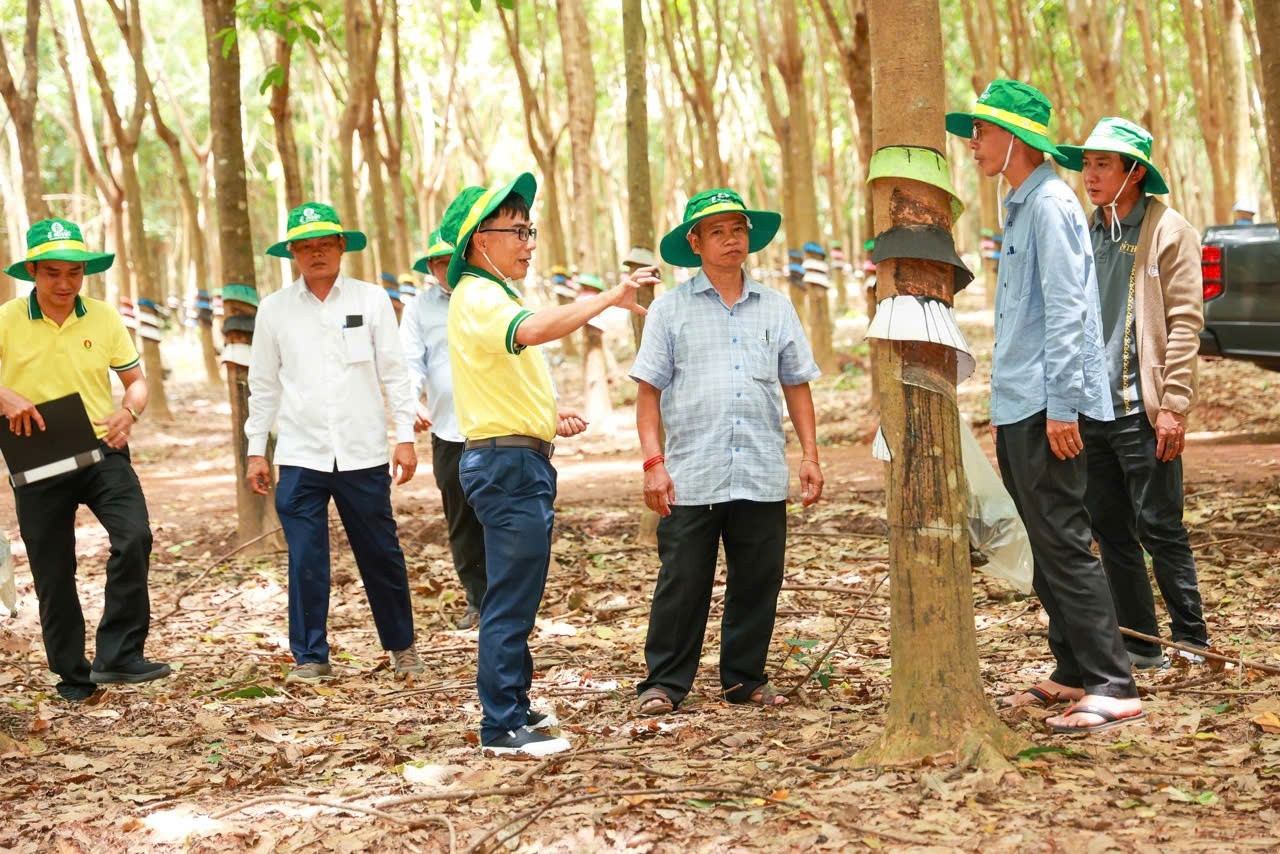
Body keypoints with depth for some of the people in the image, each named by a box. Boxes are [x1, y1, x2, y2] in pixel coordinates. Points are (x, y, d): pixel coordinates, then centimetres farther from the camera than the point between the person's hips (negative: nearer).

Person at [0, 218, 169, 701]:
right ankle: (72, 675, 22)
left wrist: (129, 412, -13)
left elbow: (136, 380, 9)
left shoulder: (104, 318, 4)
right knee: (53, 573, 6)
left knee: (134, 537, -22)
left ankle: (118, 655, -14)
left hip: (102, 450, 1)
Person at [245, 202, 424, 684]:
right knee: (305, 561, -2)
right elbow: (263, 385, 11)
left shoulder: (372, 300, 3)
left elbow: (394, 372, 4)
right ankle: (310, 657, 9)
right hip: (300, 456, 1)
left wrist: (406, 436, -2)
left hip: (363, 453, 0)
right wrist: (255, 450, 8)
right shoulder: (274, 310, 6)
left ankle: (401, 646, 23)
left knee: (381, 554, 6)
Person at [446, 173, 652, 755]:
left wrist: (548, 417, 16)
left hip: (521, 462, 11)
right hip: (507, 461, -11)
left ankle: (513, 706, 25)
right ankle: (503, 728, -5)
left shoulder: (495, 296, 22)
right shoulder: (477, 298, -13)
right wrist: (609, 299, -36)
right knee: (512, 598, -8)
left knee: (513, 596, 16)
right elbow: (534, 330, -35)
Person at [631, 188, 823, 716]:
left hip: (763, 476, 3)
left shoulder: (775, 307, 13)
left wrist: (809, 454, 9)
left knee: (758, 582, 6)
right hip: (691, 477, -2)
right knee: (682, 583, -1)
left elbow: (796, 385, 16)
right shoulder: (671, 309, 5)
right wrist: (653, 462, -6)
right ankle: (665, 682, 10)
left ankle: (745, 678, 20)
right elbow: (649, 390, 2)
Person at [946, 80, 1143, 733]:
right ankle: (1073, 672, 21)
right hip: (1018, 406, 10)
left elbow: (1066, 311, -19)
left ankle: (1113, 685, -8)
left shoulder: (1050, 205, -12)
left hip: (1047, 407, -10)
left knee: (1063, 543, -10)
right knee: (1046, 548, 13)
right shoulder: (1018, 207, 18)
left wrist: (1061, 404, -22)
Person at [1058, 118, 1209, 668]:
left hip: (1141, 410, -6)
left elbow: (1185, 322, -9)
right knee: (1111, 534, 10)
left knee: (1159, 530, -2)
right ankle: (1138, 646, 19)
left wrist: (1173, 405, -15)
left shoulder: (1168, 231, -4)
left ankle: (1192, 642, 11)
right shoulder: (1087, 233, 14)